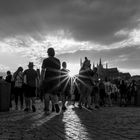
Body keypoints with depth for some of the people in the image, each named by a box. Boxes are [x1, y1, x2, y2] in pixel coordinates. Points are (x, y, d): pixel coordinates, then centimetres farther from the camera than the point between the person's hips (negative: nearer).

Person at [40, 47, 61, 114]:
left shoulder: (46, 60, -3)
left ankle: (47, 109, 3)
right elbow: (58, 71, 11)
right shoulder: (58, 61, 9)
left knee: (46, 94, 6)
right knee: (54, 94, 14)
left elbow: (43, 71, -7)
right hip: (56, 80, 3)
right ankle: (56, 104, -12)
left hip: (47, 79, -3)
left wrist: (41, 80, -3)